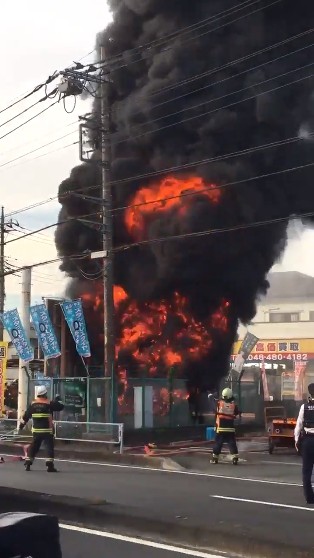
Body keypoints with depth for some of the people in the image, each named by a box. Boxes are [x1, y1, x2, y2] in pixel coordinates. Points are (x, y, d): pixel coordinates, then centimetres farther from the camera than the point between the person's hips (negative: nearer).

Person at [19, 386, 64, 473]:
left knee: (33, 446, 15)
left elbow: (26, 415, 12)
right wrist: (58, 400, 15)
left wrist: (22, 424, 24)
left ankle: (27, 464, 15)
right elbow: (60, 406, -4)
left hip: (36, 430, 5)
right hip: (47, 430, -5)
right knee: (50, 446, -2)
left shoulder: (33, 404, 5)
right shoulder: (49, 403, -8)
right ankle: (50, 465, -10)